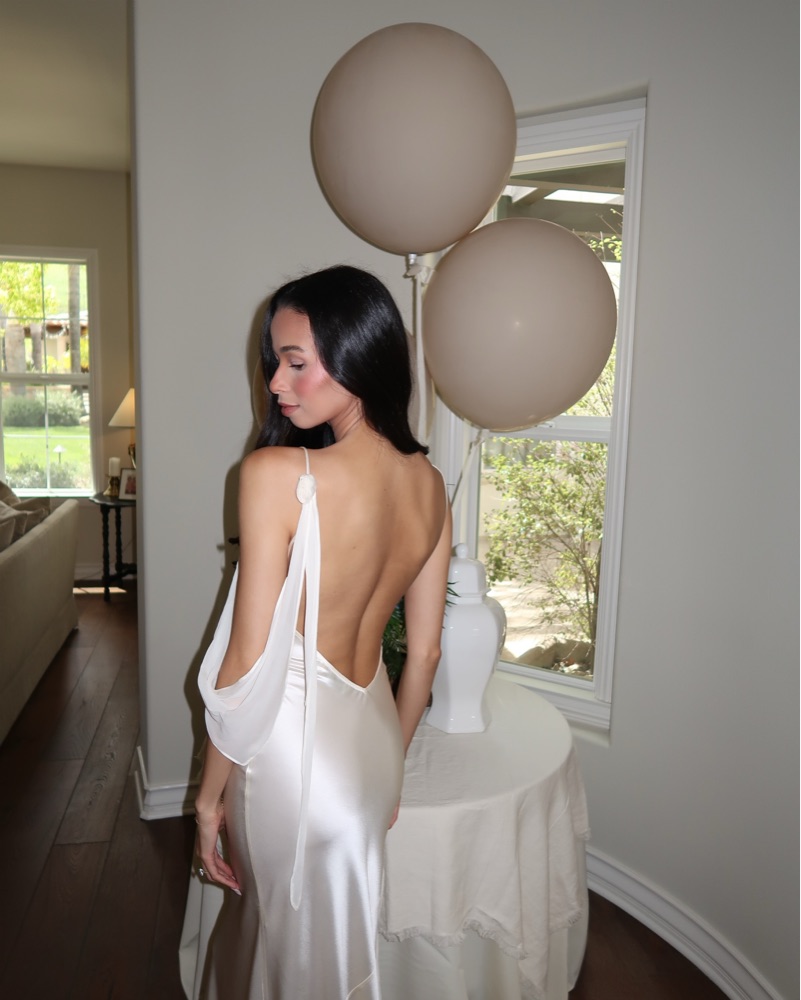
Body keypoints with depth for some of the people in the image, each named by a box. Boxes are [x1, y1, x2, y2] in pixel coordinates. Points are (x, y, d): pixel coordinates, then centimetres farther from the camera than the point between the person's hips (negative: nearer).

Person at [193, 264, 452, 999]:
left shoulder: (276, 474, -23)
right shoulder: (429, 484, -4)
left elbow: (248, 664, -20)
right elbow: (424, 652, 3)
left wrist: (212, 793, -4)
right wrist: (388, 768, 16)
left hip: (293, 741, -5)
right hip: (371, 736, 6)